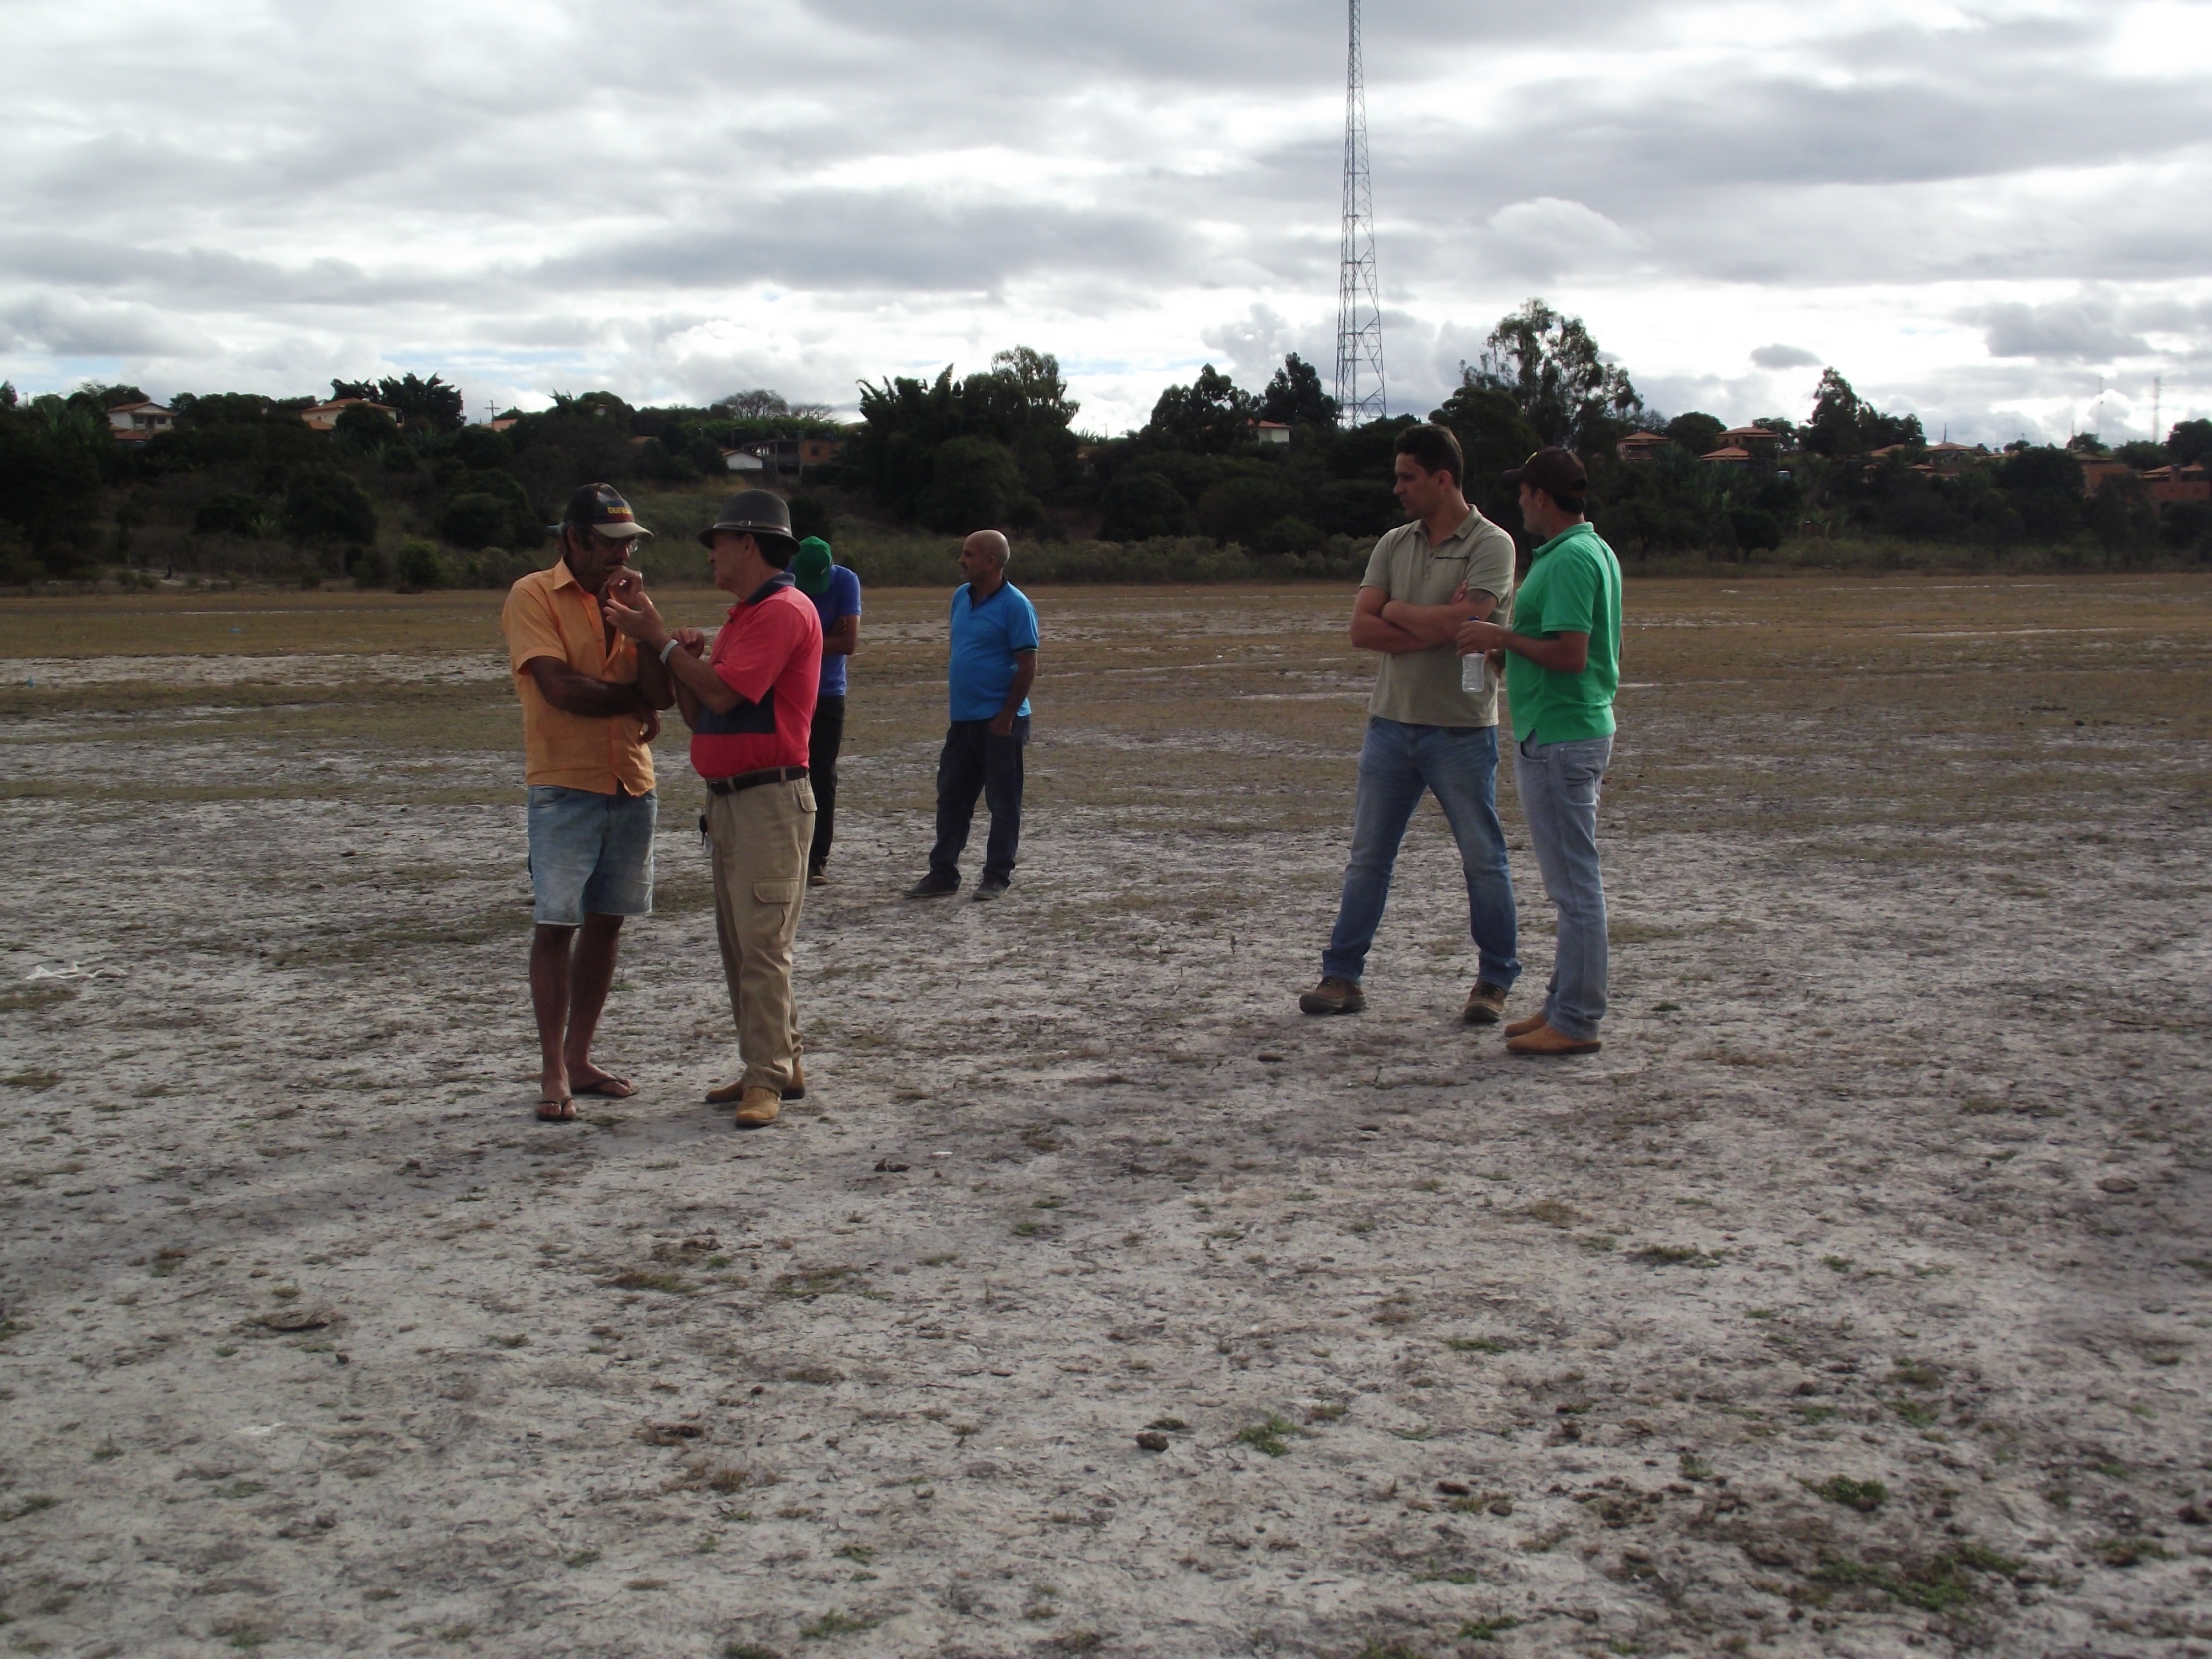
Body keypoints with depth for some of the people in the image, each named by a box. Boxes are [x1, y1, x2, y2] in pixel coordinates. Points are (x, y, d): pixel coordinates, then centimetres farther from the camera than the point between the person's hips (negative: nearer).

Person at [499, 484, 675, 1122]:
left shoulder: (627, 597, 12)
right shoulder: (534, 596, -4)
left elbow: (662, 693, 1)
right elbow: (561, 688, -16)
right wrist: (636, 699, -3)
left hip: (632, 784, 6)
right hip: (565, 786, -6)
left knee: (606, 922, 8)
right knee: (557, 925, -5)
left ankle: (579, 1060, 16)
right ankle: (553, 1074, 1)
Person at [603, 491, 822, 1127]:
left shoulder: (785, 610, -11)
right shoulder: (742, 617, 22)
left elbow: (723, 693, -20)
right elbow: (698, 713, 20)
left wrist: (661, 640, -8)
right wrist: (682, 656, 3)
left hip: (770, 798, -10)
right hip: (726, 798, 10)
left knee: (762, 942, -11)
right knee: (737, 942, 11)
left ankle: (768, 1079, -8)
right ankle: (776, 1065, 17)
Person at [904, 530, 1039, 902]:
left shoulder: (1015, 605, -11)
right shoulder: (961, 597, 11)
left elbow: (1028, 666, -13)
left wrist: (1006, 716, -16)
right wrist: (956, 701, 16)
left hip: (998, 722, -8)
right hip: (963, 719, 8)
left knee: (1003, 802, 2)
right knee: (951, 797, 9)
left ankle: (997, 878, 10)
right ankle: (943, 874, 16)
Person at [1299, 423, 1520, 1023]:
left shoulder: (1491, 545, -7)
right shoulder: (1394, 545, 10)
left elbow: (1458, 622, -21)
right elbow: (1361, 629, 0)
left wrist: (1396, 610, -6)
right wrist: (1433, 627, -13)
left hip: (1462, 730, -5)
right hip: (1391, 722, 5)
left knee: (1483, 859, 4)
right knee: (1367, 857, 8)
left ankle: (1495, 980, 16)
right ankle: (1341, 976, 15)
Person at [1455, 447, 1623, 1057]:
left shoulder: (1569, 560, -18)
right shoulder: (1593, 551, 15)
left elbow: (1569, 654, -26)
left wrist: (1502, 637, -14)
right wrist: (1510, 653, 17)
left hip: (1559, 741, -11)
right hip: (1575, 730, 11)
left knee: (1575, 881, -6)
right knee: (1573, 880, 16)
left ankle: (1576, 1022, -1)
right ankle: (1564, 1003, 24)